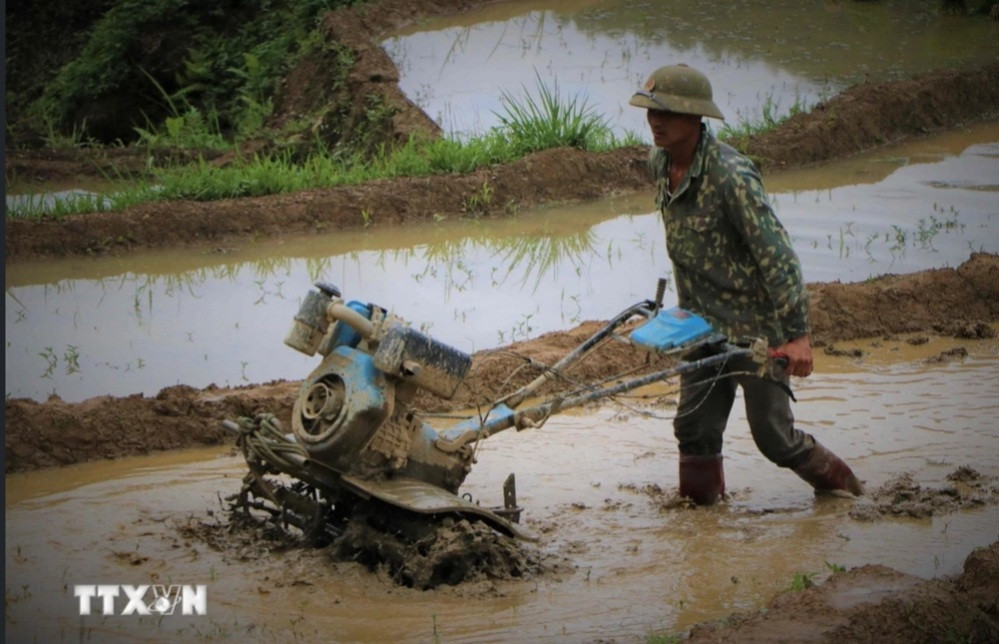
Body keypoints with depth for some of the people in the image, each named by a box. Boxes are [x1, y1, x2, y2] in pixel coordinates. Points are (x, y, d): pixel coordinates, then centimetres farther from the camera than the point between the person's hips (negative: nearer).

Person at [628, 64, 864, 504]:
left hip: (756, 325, -7)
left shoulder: (730, 174, -24)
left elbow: (776, 253, -24)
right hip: (702, 324, 7)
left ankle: (840, 483, 26)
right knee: (694, 427, 4)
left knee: (773, 434, 2)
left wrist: (796, 334, -27)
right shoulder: (658, 163, 1)